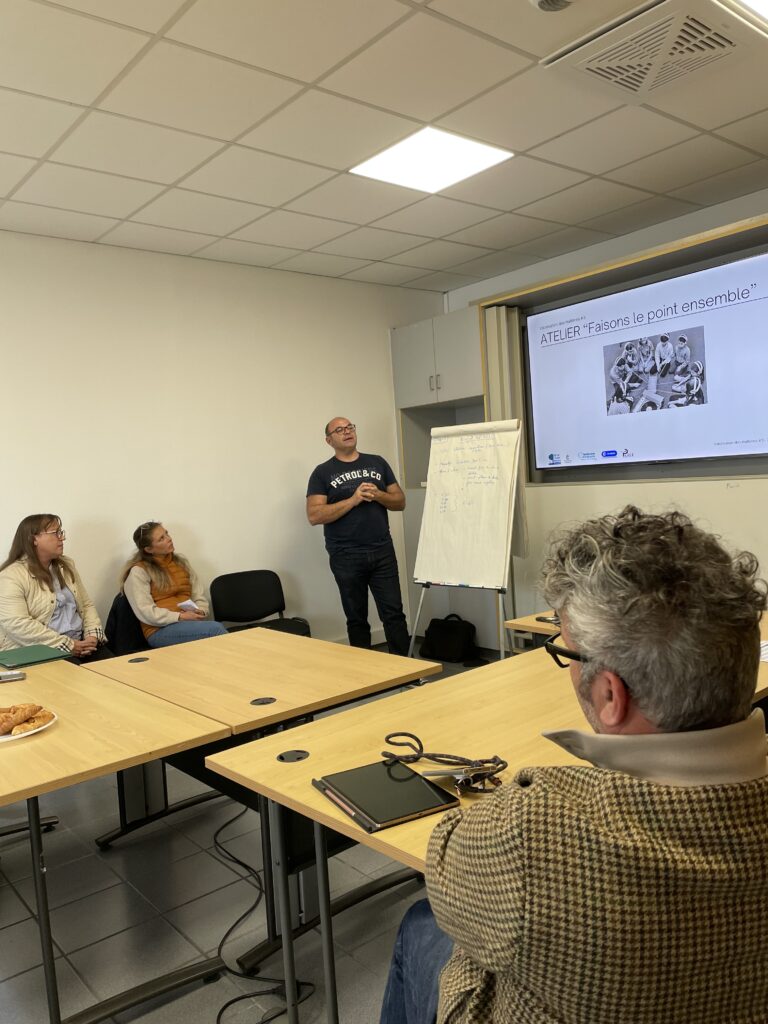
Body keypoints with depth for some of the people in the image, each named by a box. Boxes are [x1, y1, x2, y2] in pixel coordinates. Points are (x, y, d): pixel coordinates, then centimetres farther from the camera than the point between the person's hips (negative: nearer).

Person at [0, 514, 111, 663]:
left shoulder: (66, 566, 16)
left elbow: (87, 605, 17)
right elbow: (17, 624, -19)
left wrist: (93, 634, -4)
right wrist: (68, 645, -19)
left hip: (80, 644, 6)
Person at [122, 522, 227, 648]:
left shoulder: (181, 562, 18)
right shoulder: (138, 572, 0)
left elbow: (199, 597, 18)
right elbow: (146, 613, -10)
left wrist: (200, 612, -4)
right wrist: (181, 616, -16)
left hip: (191, 621, 5)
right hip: (161, 629, -5)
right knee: (216, 628, -33)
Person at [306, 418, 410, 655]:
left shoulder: (378, 463, 11)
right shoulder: (322, 473, 1)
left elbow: (400, 502, 11)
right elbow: (314, 515, -9)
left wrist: (378, 495, -10)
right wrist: (353, 500, -16)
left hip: (382, 552, 2)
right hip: (346, 557, -2)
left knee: (394, 614, 0)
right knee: (356, 618, 8)